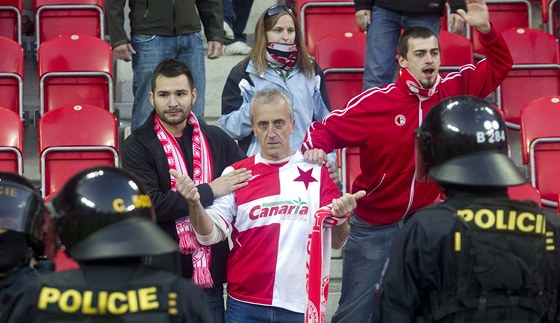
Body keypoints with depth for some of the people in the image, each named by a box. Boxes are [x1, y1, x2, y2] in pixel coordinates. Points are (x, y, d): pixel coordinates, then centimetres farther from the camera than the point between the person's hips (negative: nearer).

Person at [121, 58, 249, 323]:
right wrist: (209, 191, -14)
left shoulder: (216, 139, 9)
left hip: (209, 274, 4)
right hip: (162, 277, -3)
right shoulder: (137, 146, -4)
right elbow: (148, 204, -16)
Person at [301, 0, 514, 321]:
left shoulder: (452, 90, -4)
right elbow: (327, 128, -9)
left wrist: (486, 29, -14)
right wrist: (315, 148, -31)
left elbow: (498, 66, 3)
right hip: (373, 226, -3)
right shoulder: (375, 101, -14)